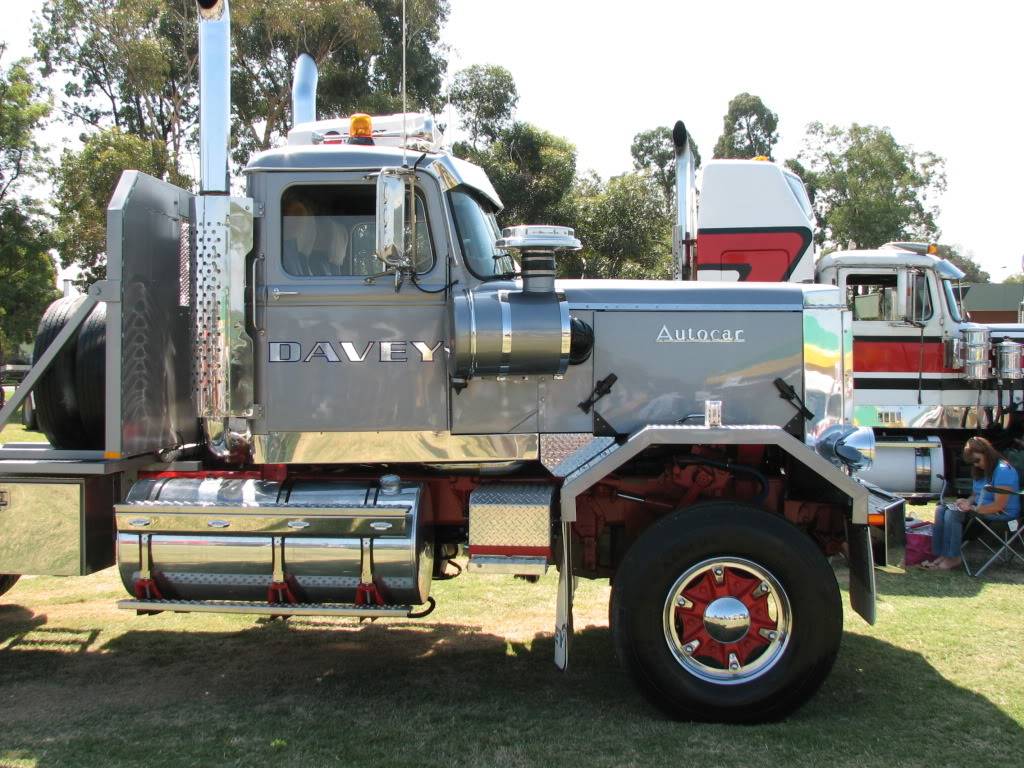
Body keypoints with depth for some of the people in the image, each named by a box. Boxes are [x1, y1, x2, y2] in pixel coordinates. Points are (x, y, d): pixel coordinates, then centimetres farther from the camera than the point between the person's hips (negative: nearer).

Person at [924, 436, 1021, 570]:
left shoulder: (1003, 471, -19)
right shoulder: (982, 470, 11)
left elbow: (998, 505, -23)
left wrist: (972, 509, -24)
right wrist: (967, 501, 0)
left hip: (1002, 514, -10)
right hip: (979, 507, 10)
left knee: (952, 514, -27)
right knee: (941, 509, -8)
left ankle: (952, 559, -20)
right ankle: (940, 555, -17)